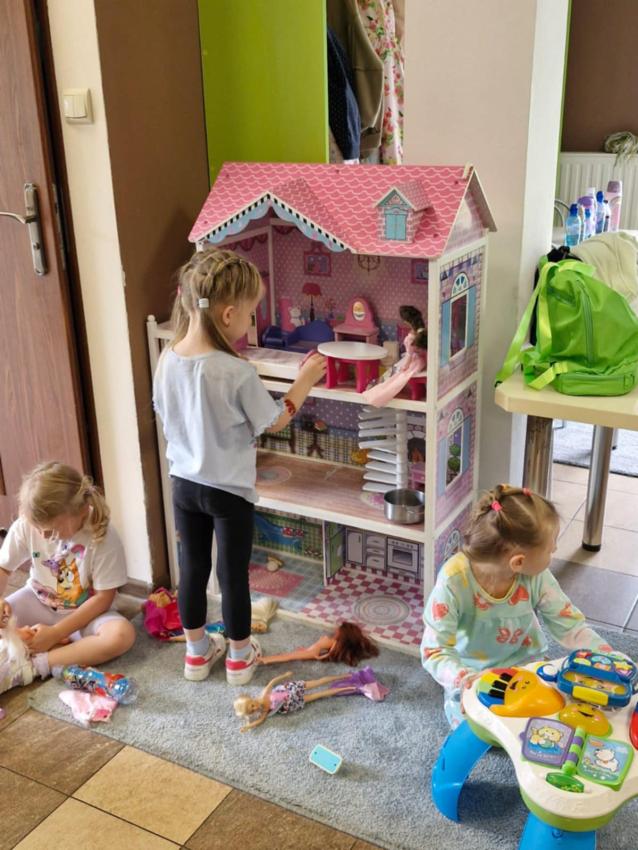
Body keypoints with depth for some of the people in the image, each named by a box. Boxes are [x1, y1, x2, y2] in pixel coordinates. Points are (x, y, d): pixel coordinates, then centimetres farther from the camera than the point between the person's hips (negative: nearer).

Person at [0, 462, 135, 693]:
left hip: (85, 611, -3)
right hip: (38, 603, 3)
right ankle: (61, 651, -20)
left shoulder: (103, 537, -26)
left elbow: (103, 598, -20)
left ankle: (36, 664, -29)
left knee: (122, 634, -34)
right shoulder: (26, 526, -17)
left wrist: (55, 633, -24)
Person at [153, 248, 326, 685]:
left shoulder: (168, 360, -9)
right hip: (229, 491, -5)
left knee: (193, 569, 19)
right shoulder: (238, 373, -26)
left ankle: (198, 652, 37)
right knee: (234, 575, 12)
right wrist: (306, 379, 1)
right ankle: (240, 657, 31)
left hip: (184, 483, 5)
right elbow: (274, 421, -11)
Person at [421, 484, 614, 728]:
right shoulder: (454, 581, -32)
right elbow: (435, 651, -30)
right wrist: (463, 679, -48)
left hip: (525, 664, 3)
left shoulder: (536, 577, -20)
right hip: (473, 673, -2)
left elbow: (571, 626, -10)